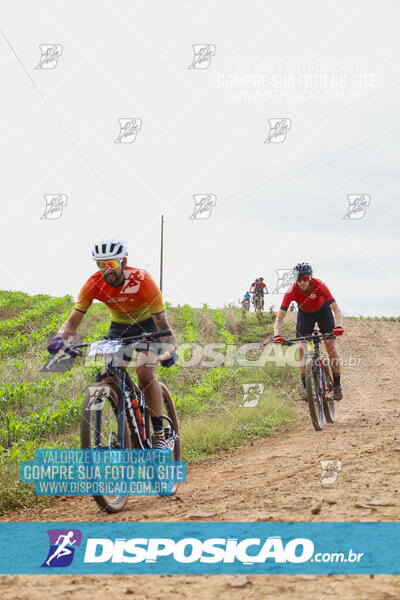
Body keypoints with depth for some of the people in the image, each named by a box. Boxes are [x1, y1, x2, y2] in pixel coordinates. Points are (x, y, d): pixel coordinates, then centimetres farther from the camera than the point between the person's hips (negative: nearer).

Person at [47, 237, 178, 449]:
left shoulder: (142, 280, -32)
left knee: (145, 373, -24)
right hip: (119, 326, 4)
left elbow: (161, 322, -33)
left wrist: (170, 349, -50)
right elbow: (73, 320, -22)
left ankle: (159, 434, -15)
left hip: (147, 323, -4)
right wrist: (60, 338, -43)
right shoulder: (94, 284, -24)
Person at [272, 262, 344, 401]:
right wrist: (277, 334, -50)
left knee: (331, 345, -13)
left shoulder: (319, 285, -36)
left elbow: (336, 309, -39)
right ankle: (306, 387, -10)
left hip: (322, 311, -1)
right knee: (301, 348, -13)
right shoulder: (291, 291, -33)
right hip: (305, 313, 1)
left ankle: (337, 385, -3)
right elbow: (280, 316, -34)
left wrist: (339, 326, -57)